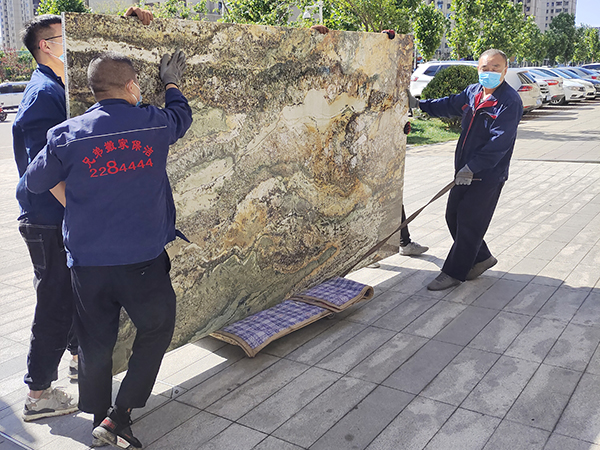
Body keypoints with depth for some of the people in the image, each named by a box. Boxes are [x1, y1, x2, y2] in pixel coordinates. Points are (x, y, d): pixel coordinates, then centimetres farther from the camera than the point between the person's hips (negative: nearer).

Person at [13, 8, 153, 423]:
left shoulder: (61, 87, 11)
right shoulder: (44, 94, -18)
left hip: (66, 218, 10)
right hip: (50, 222, -10)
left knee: (78, 292, 24)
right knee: (55, 303, 1)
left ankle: (81, 357, 44)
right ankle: (39, 394, 15)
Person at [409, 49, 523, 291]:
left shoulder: (510, 102, -15)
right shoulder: (473, 92, 8)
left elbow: (499, 143, -22)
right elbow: (449, 105, 24)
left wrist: (472, 168, -25)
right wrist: (419, 104, 15)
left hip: (488, 175, -8)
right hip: (465, 171, 8)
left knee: (469, 222, -2)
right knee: (453, 216, 14)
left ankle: (454, 272, 11)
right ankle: (482, 258, 31)